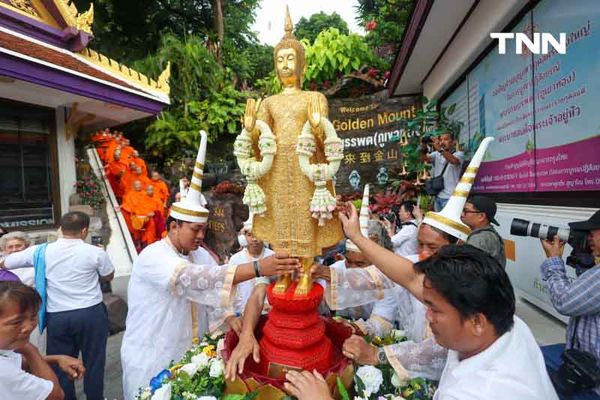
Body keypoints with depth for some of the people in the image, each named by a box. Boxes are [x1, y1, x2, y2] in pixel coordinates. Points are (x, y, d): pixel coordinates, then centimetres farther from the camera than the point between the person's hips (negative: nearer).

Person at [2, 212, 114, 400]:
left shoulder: (41, 251, -5)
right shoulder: (95, 252, -12)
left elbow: (4, 264, 11)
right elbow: (109, 277, 5)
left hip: (57, 316, 2)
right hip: (91, 313, -2)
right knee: (93, 360, 14)